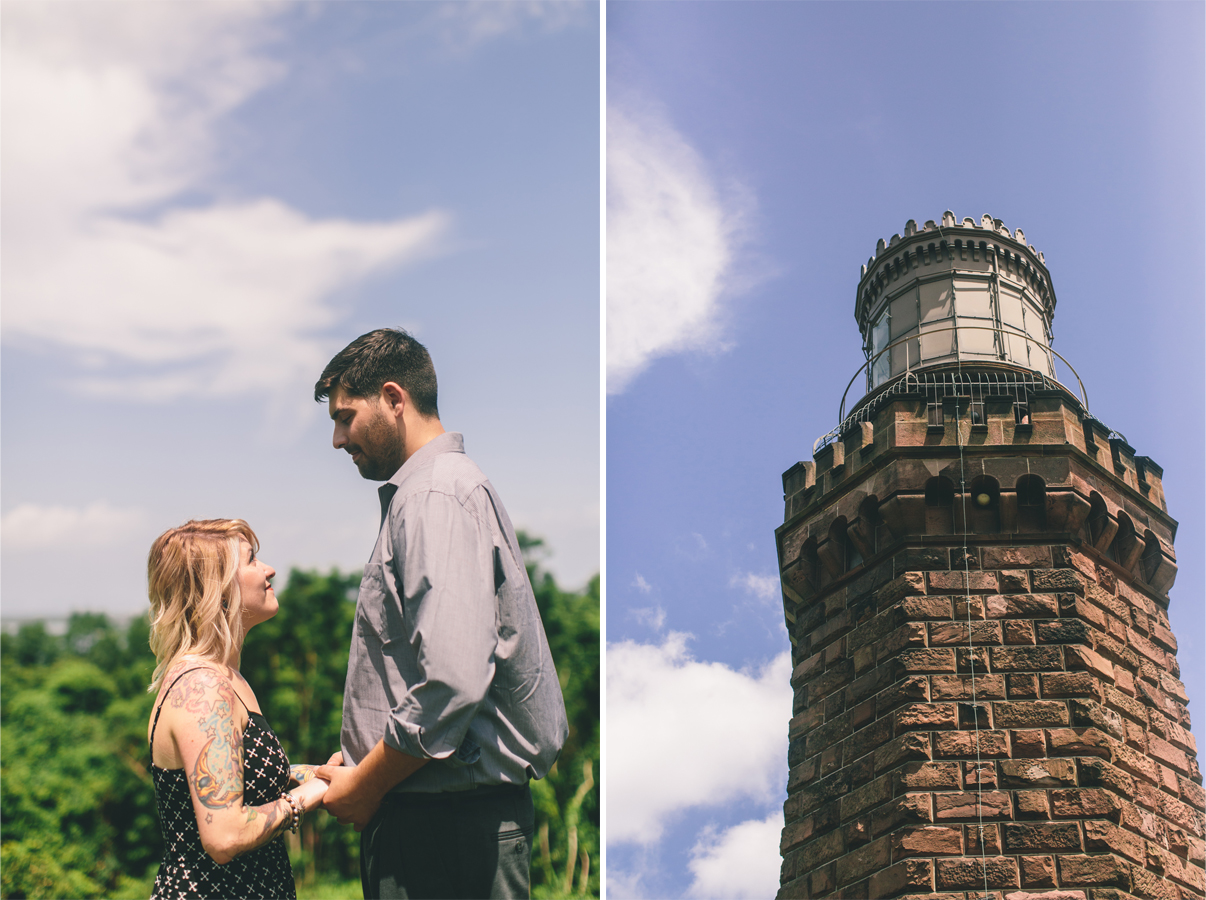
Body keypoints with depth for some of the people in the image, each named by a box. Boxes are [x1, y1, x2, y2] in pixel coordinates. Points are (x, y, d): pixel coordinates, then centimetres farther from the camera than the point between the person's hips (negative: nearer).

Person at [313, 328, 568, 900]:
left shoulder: (436, 494, -14)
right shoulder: (418, 492, 18)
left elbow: (454, 683, -26)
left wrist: (366, 784, -14)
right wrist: (362, 758, 10)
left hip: (445, 824, -9)